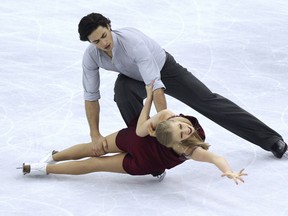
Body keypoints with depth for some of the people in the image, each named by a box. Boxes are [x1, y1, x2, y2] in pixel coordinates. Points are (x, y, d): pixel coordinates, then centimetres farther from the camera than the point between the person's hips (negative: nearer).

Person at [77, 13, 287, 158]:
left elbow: (155, 86, -47)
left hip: (165, 69, -3)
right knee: (122, 90, -32)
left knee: (208, 102, -3)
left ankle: (270, 138, 5)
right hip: (135, 78, 4)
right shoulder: (91, 57, -27)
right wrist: (95, 135, -26)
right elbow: (91, 96, -17)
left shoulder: (132, 42, -44)